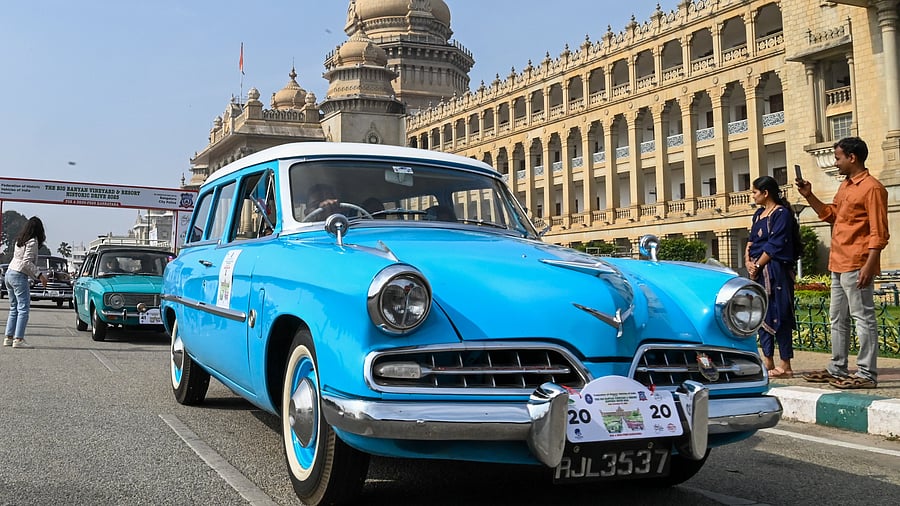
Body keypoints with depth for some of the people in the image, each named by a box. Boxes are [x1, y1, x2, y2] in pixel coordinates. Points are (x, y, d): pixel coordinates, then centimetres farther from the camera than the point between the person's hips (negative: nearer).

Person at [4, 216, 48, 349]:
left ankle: (8, 337, 11)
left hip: (9, 274, 9)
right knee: (23, 309, -8)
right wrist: (40, 275, -16)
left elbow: (20, 258, 15)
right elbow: (27, 262, -18)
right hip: (19, 276, -9)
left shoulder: (19, 240, 13)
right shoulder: (32, 242, -12)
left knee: (14, 308, 13)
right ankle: (18, 339, -13)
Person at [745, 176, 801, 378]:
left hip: (776, 272, -9)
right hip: (759, 272, 9)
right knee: (763, 315, 10)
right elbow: (751, 240, 15)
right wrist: (748, 261, -2)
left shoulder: (782, 214, -9)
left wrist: (757, 265, -12)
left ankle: (785, 365, -2)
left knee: (779, 316, -6)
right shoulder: (759, 214, 17)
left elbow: (775, 245, -15)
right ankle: (768, 361, 17)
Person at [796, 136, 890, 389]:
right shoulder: (844, 186, 17)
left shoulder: (871, 187, -11)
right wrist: (809, 196, 16)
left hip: (856, 266, -10)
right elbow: (830, 214, 27)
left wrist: (869, 265, -22)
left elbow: (879, 233, -16)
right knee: (838, 318, 15)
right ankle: (837, 369, 25)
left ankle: (867, 374, -2)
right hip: (838, 264, 10)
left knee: (864, 318, -5)